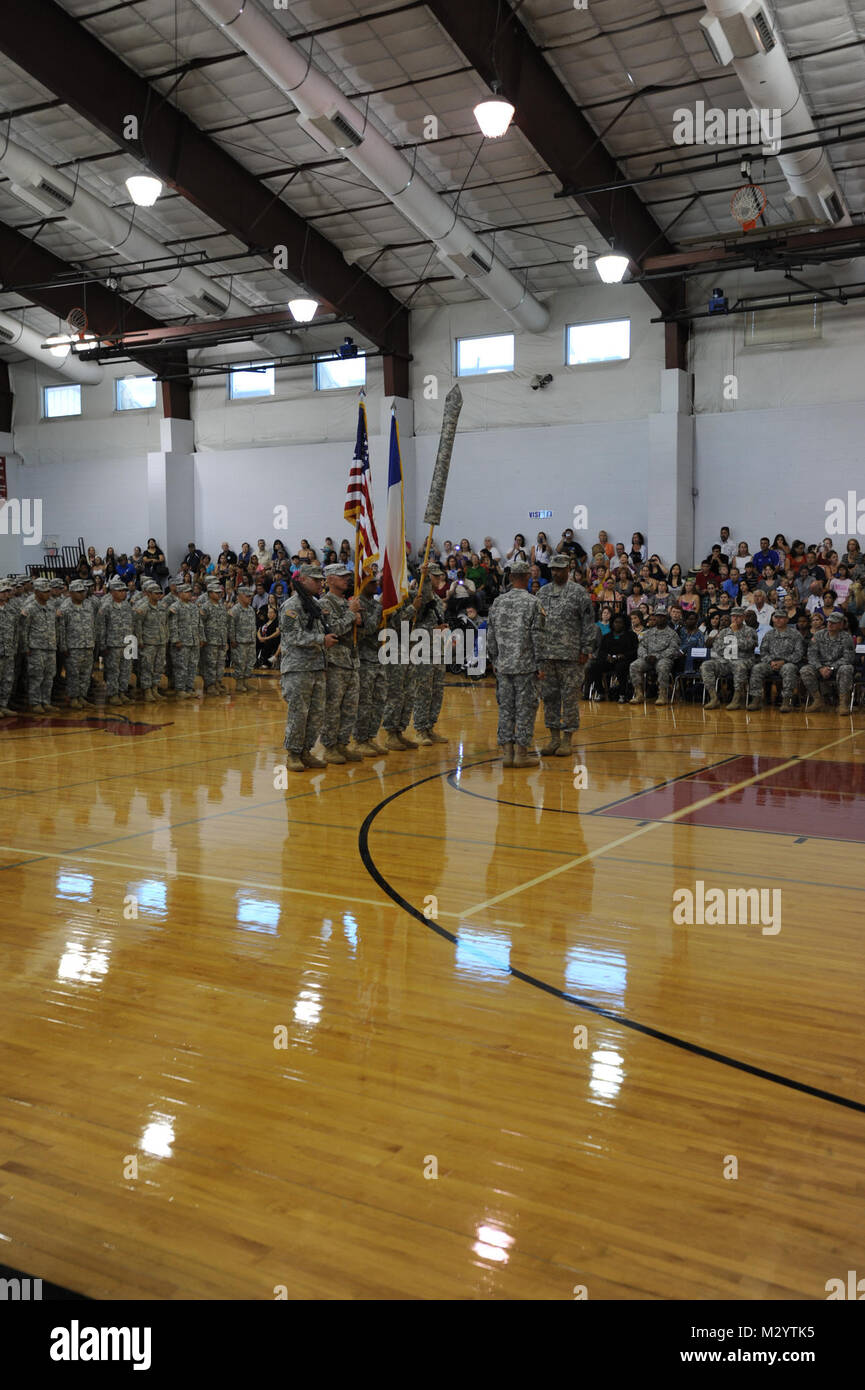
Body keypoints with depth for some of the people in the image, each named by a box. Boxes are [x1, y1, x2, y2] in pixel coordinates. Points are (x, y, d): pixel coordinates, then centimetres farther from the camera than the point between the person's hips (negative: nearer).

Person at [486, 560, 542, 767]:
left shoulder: (498, 602, 6)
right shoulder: (532, 603, -8)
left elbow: (491, 635, 10)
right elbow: (537, 637, -10)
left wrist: (494, 660, 18)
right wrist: (539, 664, -4)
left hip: (503, 665, 5)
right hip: (525, 665, -4)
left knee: (505, 707, 8)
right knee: (525, 708, 1)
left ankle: (507, 751, 10)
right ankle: (521, 752, 2)